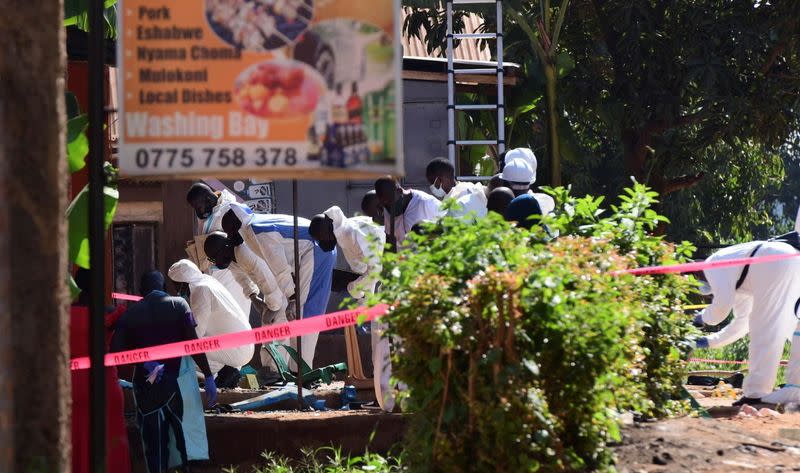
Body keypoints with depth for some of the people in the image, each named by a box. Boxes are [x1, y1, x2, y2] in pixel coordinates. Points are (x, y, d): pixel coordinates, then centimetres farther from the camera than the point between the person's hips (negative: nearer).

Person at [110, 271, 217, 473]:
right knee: (188, 434, 1)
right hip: (178, 379, -2)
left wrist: (145, 362, -6)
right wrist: (208, 376, -6)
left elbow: (116, 350, -7)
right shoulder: (178, 305, 1)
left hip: (146, 383, 2)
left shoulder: (130, 313, 6)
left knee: (154, 441, 5)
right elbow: (193, 343, -7)